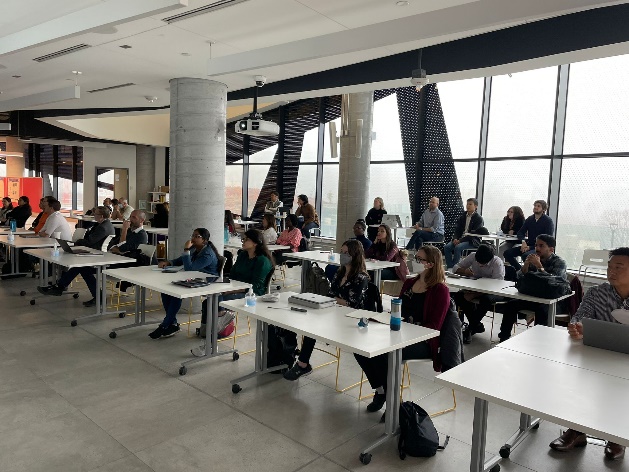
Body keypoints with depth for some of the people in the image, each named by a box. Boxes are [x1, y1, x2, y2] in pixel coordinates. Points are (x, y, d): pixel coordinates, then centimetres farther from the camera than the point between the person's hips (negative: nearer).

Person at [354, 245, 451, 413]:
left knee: (381, 354, -32)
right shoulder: (409, 283, 15)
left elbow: (434, 327, -13)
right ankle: (380, 389, 4)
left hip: (423, 341, -7)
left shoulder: (440, 290, -7)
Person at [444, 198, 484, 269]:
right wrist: (455, 238, -10)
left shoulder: (478, 219, -4)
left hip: (472, 241, -6)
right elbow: (457, 229, 12)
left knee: (458, 247, -32)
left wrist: (460, 240, -20)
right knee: (446, 247, -18)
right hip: (460, 239, 6)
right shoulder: (462, 216, 15)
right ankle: (449, 267, -16)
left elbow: (474, 234, -13)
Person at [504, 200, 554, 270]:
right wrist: (523, 241, -13)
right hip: (528, 246, 6)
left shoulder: (548, 221, -5)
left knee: (525, 255, -37)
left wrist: (530, 247, -19)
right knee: (507, 253, -13)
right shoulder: (530, 219, 12)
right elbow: (520, 233, 12)